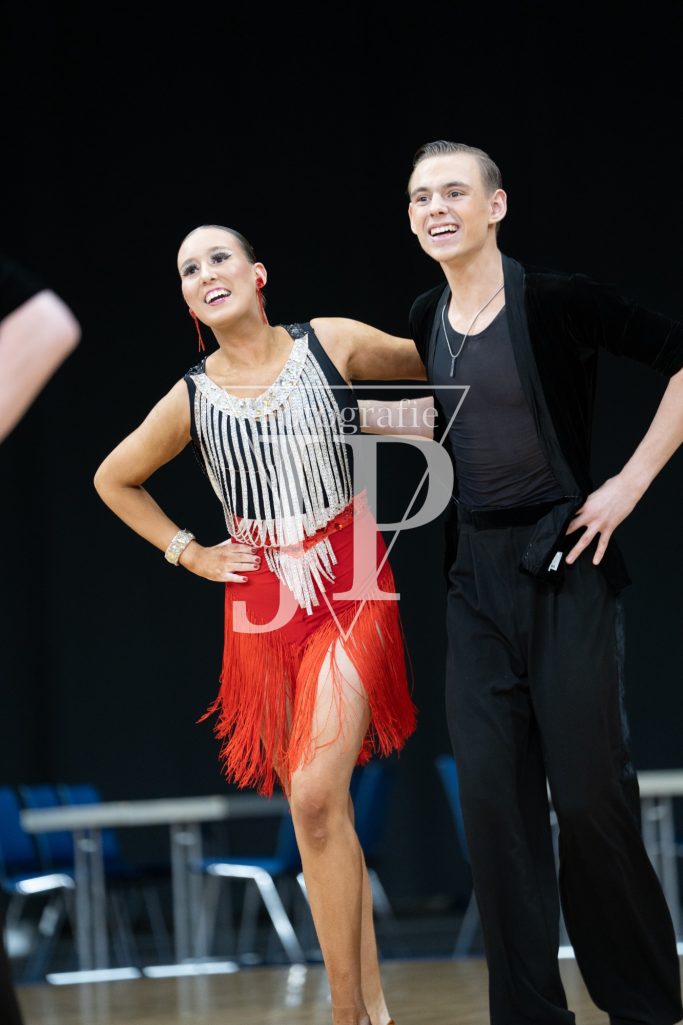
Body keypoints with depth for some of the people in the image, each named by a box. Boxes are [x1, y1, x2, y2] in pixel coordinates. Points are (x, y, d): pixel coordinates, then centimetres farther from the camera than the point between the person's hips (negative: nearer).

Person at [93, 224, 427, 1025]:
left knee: (316, 796, -18)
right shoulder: (190, 400, 2)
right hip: (262, 606, 3)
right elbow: (113, 480, 18)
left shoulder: (332, 344, -4)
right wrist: (186, 552, 11)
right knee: (320, 807, 6)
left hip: (351, 588, -3)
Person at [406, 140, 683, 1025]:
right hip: (476, 576, 6)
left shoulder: (555, 302, -11)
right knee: (494, 798, 2)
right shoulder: (424, 324, 8)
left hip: (563, 563, -5)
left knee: (590, 790, -4)